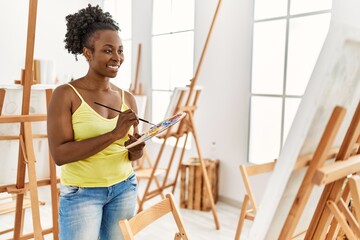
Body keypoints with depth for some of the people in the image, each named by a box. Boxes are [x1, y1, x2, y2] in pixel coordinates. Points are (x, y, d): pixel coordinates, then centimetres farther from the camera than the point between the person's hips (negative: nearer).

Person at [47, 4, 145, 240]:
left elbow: (134, 154, 8)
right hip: (80, 192, -4)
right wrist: (113, 134, -27)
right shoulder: (66, 94, -13)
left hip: (124, 188, 5)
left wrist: (136, 148, -16)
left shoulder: (127, 98, 0)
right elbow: (59, 154, -21)